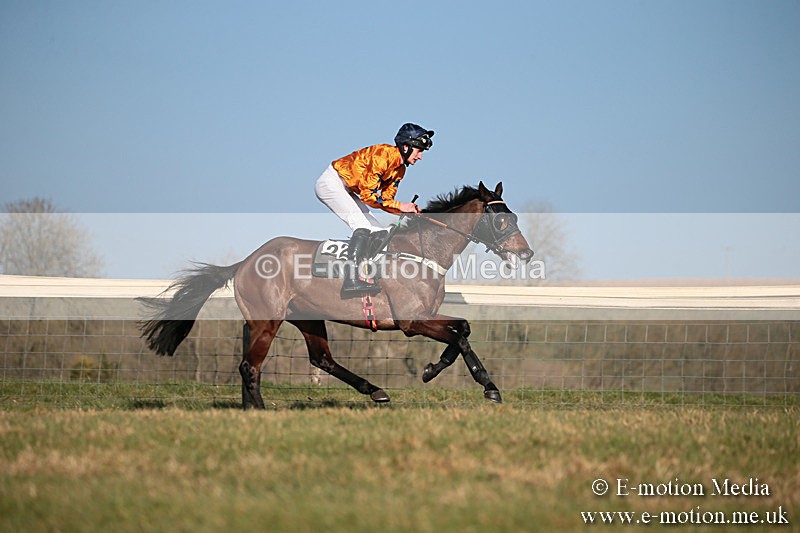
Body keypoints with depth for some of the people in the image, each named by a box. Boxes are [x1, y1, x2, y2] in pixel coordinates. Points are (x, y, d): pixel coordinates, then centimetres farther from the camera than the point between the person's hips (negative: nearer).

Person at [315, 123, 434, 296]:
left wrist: (407, 210, -12)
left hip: (345, 190, 10)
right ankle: (352, 279, -35)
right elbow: (368, 194, -26)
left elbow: (386, 199, 6)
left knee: (379, 233, 3)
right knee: (363, 226, -25)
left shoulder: (400, 169, 6)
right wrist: (399, 205, -24)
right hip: (331, 182, -10)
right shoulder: (384, 155, -24)